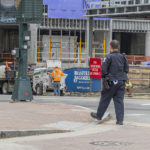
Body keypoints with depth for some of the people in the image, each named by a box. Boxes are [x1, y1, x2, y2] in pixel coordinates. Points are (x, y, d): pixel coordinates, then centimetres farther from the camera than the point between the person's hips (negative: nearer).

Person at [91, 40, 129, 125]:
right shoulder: (123, 57, 4)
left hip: (111, 82, -4)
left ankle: (99, 115, 26)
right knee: (119, 100, 4)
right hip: (121, 82, 4)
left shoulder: (109, 57, -11)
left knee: (105, 99, 11)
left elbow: (103, 69, -14)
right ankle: (120, 120, -2)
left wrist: (104, 76, 3)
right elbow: (127, 69, 9)